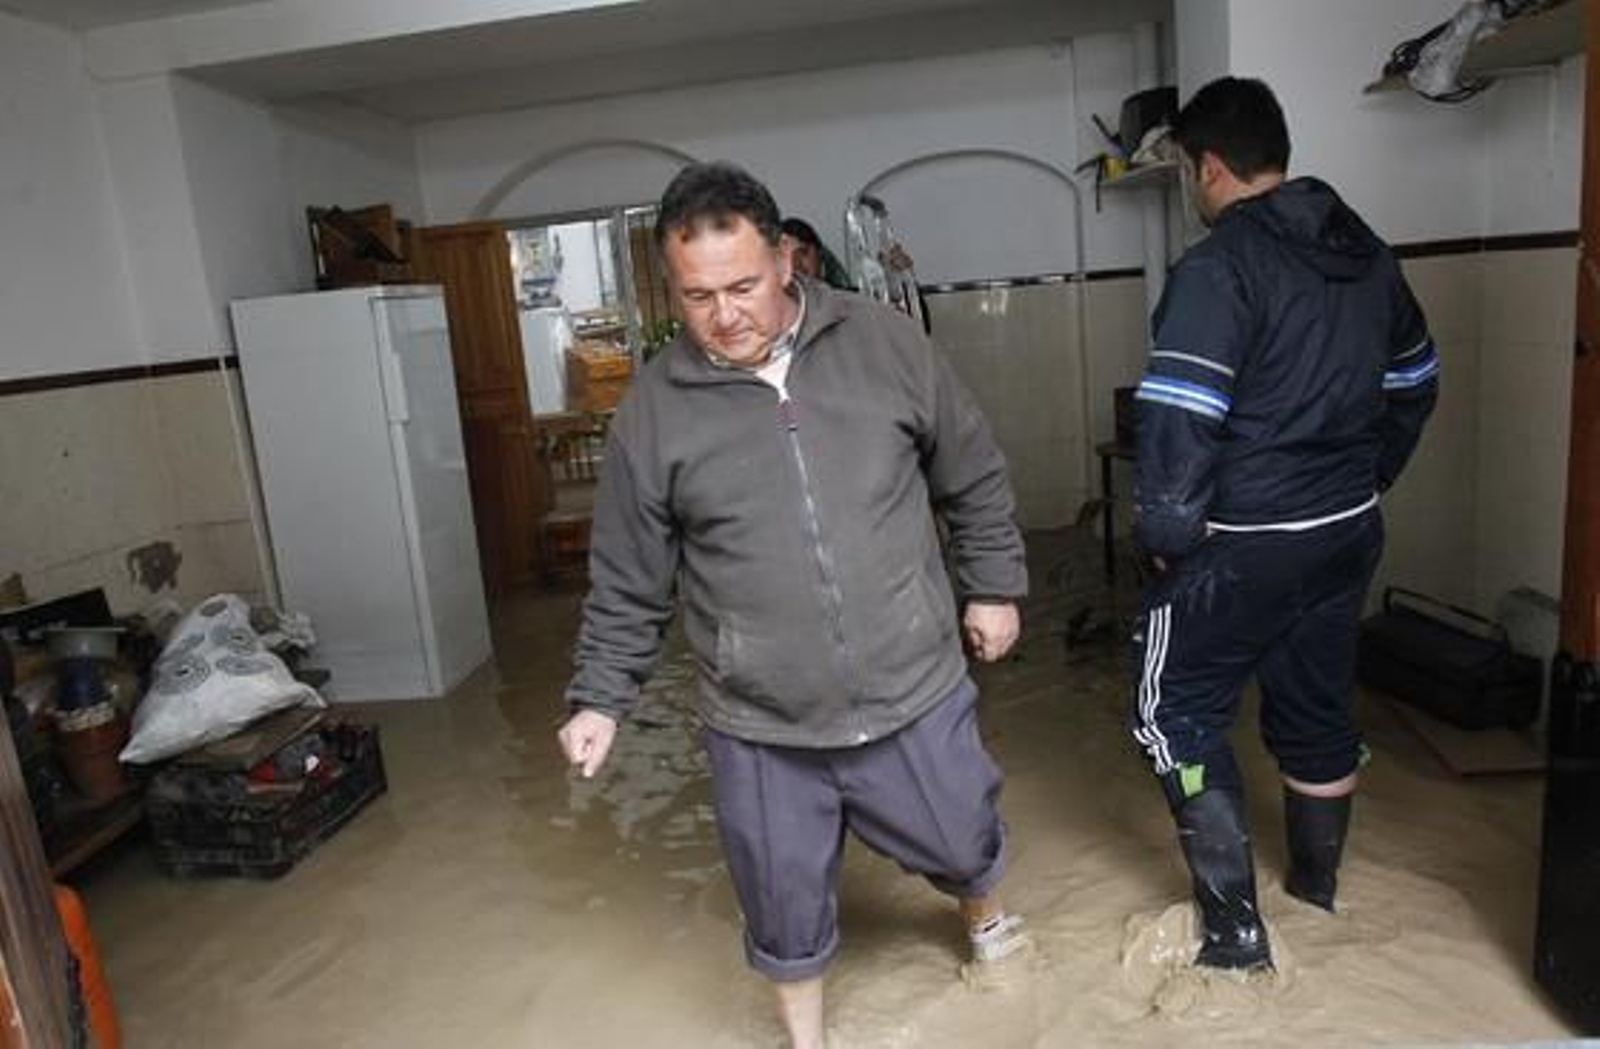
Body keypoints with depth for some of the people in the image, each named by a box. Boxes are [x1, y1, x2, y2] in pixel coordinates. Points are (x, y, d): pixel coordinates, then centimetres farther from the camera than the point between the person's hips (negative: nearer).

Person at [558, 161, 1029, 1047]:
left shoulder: (885, 344, -7)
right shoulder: (652, 410, -7)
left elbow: (973, 479, 5)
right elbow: (628, 581, 1)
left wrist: (993, 587, 9)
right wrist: (600, 698, 1)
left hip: (914, 694, 1)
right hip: (759, 726, 0)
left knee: (962, 842, 23)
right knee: (785, 906, 16)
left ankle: (984, 912, 60)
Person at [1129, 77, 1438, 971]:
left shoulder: (1219, 267, -17)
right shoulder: (1369, 252, 9)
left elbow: (1182, 418, -24)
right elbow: (1415, 384, 17)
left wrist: (1166, 531, -13)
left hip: (1246, 542, -8)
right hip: (1349, 530, 8)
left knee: (1177, 710, 7)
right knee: (1319, 706, 20)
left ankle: (1234, 926, 11)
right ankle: (1316, 888, 38)